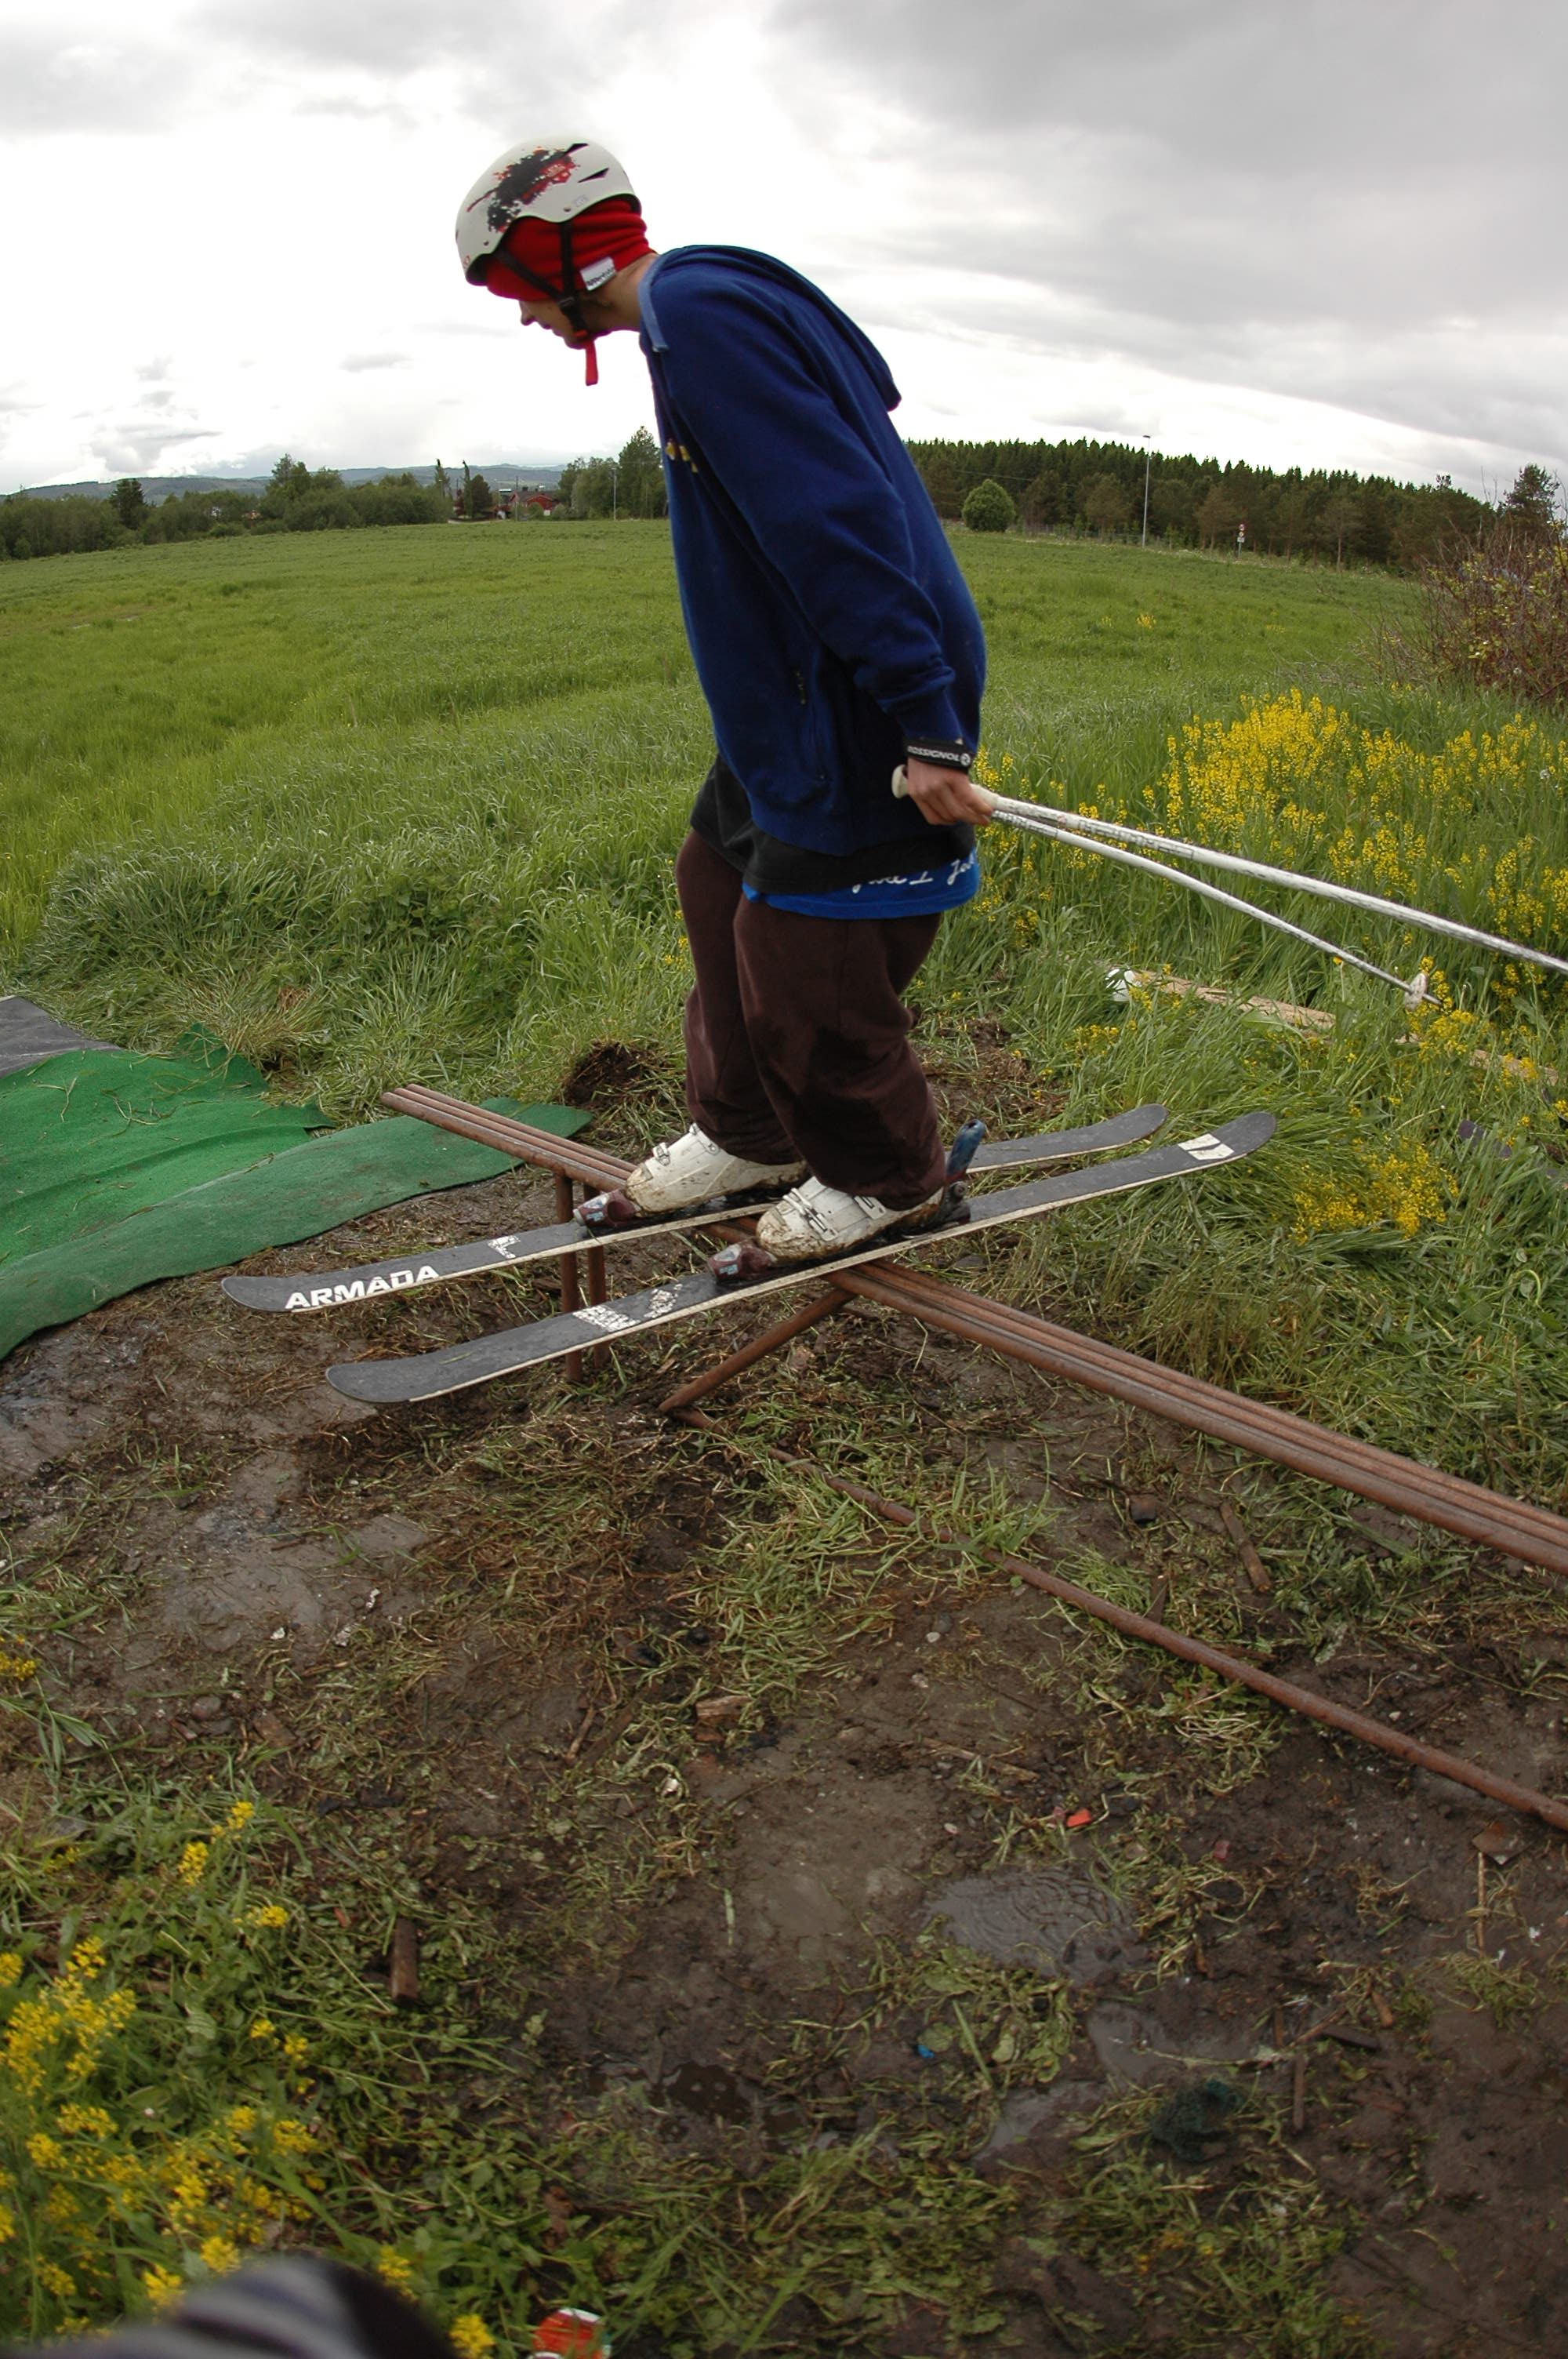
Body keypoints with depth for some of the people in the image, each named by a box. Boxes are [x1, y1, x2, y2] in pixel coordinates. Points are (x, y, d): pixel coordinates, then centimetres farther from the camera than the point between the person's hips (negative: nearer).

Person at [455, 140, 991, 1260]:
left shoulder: (698, 315, -18)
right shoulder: (713, 301, 15)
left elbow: (839, 521, -26)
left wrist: (929, 726, -28)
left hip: (861, 713, -10)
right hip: (793, 701, 10)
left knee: (804, 956, -2)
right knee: (724, 884, 18)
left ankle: (889, 1179, 21)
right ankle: (749, 1130, 36)